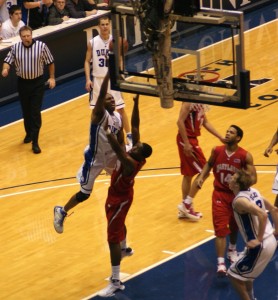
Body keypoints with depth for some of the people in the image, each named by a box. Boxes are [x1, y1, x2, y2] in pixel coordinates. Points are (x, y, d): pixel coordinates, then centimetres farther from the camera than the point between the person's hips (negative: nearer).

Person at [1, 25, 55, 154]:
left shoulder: (41, 46, -12)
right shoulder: (15, 48, -7)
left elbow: (50, 62, -1)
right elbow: (8, 60, 1)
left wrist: (52, 77, -1)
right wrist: (5, 69, -21)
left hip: (37, 83, -3)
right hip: (23, 83, 3)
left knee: (35, 113, -6)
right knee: (26, 111, 16)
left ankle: (35, 142, -4)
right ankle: (29, 134, 39)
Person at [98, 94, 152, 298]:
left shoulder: (131, 163, -37)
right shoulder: (136, 152, -16)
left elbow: (118, 149, -52)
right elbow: (135, 126, -13)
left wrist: (106, 130, -56)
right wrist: (136, 103, -19)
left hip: (119, 198, -9)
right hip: (122, 195, 9)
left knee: (113, 238, -8)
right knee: (118, 224, 35)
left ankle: (116, 282, -8)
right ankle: (124, 249, 65)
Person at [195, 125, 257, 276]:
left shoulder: (245, 156, -15)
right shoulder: (216, 150, -8)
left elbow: (253, 177, -14)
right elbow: (209, 164, 13)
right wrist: (201, 177, -3)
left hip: (236, 195, 0)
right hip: (220, 194, 0)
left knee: (234, 226, 22)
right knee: (221, 229, -10)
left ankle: (232, 250, 50)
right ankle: (221, 263, -12)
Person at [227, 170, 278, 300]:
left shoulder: (239, 200, -20)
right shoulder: (253, 191, 7)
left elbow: (263, 215, -32)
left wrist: (259, 239, -25)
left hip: (260, 246, -9)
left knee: (234, 275, 6)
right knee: (244, 272, 30)